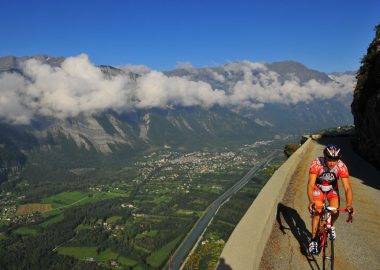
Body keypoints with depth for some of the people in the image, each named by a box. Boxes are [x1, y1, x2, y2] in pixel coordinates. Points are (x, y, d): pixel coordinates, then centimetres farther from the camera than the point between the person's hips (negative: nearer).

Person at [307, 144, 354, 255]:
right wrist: (311, 201, -53)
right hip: (318, 187, -1)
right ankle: (313, 240, 2)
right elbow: (310, 184, -38)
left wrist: (349, 204, -47)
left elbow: (347, 188, -30)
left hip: (332, 188, 2)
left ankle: (330, 226, 22)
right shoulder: (316, 164, -35)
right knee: (317, 212, -12)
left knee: (335, 212, -13)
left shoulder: (342, 167, -31)